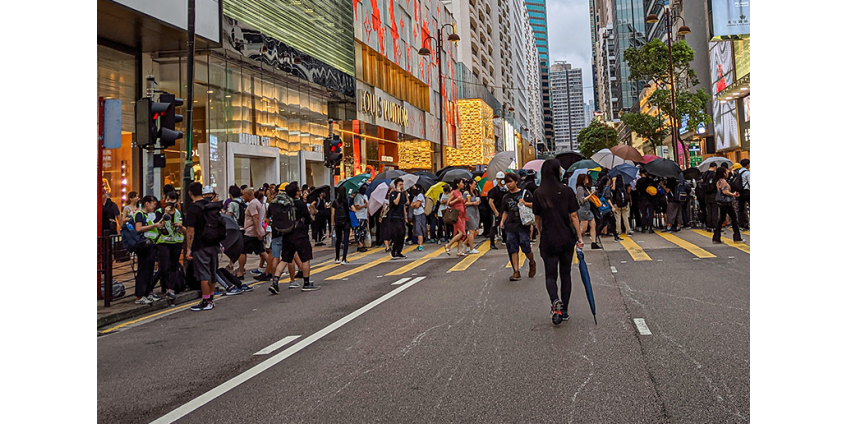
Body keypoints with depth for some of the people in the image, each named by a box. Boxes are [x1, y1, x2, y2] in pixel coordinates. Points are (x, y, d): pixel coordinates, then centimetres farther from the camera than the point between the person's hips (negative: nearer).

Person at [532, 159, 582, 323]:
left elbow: (537, 218, 5)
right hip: (567, 239, 1)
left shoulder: (538, 194, -4)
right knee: (565, 274, 13)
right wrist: (579, 237, 2)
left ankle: (555, 301, -21)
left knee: (550, 275, 6)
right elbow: (573, 216, -5)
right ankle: (564, 310, 18)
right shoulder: (567, 191, -6)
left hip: (548, 240, -1)